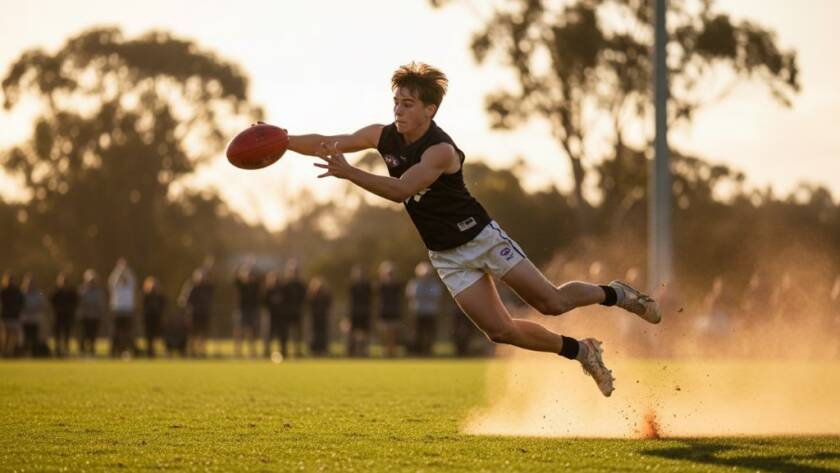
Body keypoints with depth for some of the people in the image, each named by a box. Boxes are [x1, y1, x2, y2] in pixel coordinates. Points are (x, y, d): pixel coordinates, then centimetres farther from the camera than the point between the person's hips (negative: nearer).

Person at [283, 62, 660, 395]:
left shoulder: (441, 150, -26)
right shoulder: (384, 137, -6)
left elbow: (401, 190, -38)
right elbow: (326, 145, -4)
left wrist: (349, 173, -45)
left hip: (481, 237, -6)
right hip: (446, 255, 6)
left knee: (553, 302, -5)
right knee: (499, 331, -1)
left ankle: (615, 294, 24)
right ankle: (581, 351, 18)